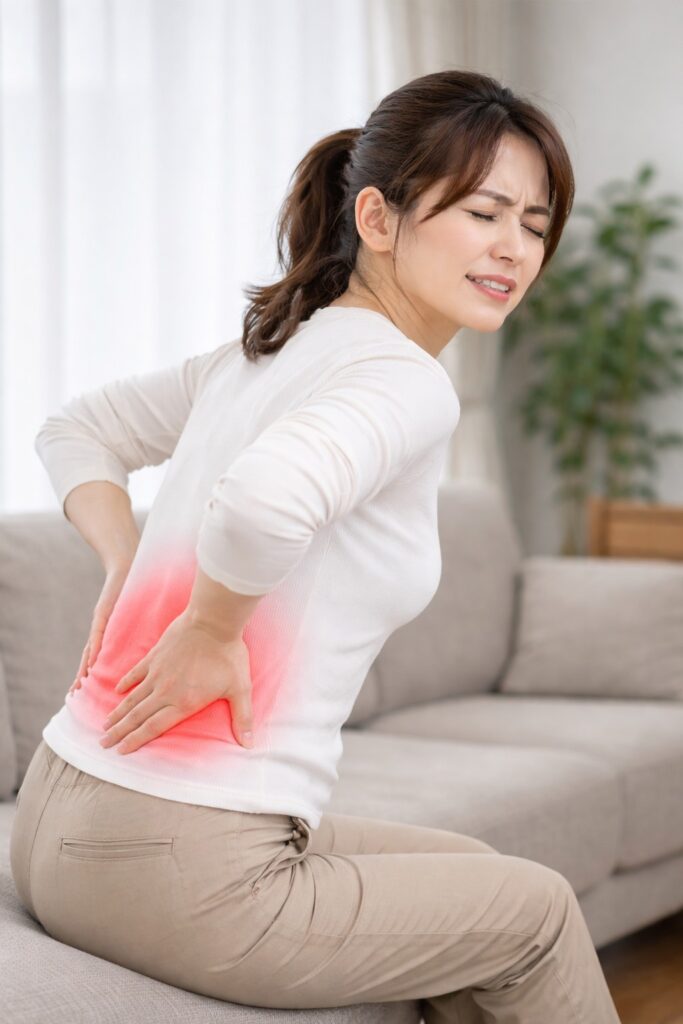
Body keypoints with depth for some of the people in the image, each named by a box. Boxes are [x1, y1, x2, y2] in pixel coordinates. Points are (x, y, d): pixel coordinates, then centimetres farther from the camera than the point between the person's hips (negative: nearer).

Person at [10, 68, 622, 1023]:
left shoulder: (266, 350, 10)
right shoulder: (408, 381, -16)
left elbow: (74, 433, 23)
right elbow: (262, 495, -38)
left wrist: (129, 571, 8)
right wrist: (210, 629, -19)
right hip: (186, 875, -9)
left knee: (476, 877, 26)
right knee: (535, 910, 14)